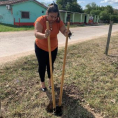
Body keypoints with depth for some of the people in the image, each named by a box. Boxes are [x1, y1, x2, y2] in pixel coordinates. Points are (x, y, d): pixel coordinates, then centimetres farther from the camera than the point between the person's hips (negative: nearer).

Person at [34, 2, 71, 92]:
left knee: (50, 65, 15)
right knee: (42, 66, 8)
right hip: (41, 48, -3)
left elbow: (64, 30, -24)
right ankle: (42, 83, 29)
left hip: (53, 48, 3)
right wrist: (44, 35, -65)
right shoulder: (40, 20, -27)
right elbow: (36, 33, -43)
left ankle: (50, 81, 37)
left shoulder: (58, 21, -15)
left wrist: (66, 33, -49)